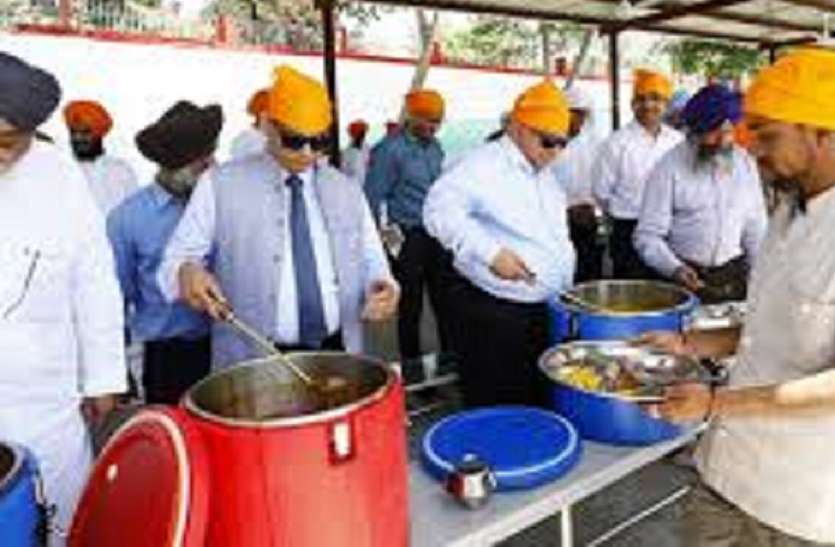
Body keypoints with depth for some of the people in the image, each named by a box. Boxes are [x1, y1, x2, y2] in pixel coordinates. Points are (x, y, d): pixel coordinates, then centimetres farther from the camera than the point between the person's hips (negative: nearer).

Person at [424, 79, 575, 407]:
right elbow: (440, 208, -26)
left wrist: (565, 289, 21)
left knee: (537, 404, 16)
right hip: (490, 315, -8)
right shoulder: (485, 164, -13)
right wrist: (490, 252, -32)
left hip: (544, 311, 8)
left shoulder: (546, 176, 16)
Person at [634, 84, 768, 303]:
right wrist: (675, 269, -27)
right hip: (687, 278, -3)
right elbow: (648, 236, -11)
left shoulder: (746, 164, 5)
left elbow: (755, 229, 13)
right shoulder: (670, 168, -9)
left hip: (733, 278, 4)